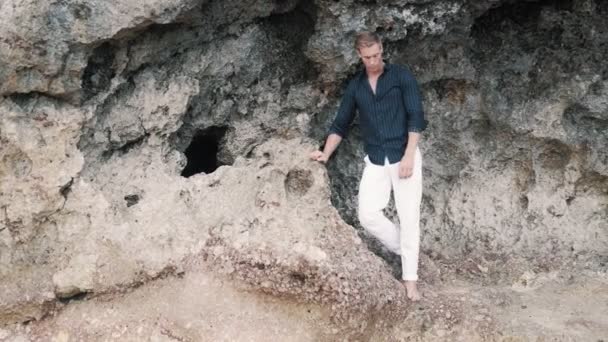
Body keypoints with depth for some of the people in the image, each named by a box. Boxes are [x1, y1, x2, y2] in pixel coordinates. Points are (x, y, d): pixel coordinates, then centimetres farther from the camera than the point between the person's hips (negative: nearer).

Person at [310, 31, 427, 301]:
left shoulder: (401, 76, -3)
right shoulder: (355, 86, 9)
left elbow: (416, 117, -8)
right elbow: (341, 124, 15)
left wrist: (408, 156, -16)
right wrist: (326, 153, 3)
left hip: (404, 157, -4)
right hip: (375, 161, 4)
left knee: (408, 217, -5)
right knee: (368, 215, -8)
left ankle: (410, 279, 3)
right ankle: (405, 252, 13)